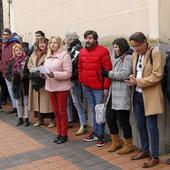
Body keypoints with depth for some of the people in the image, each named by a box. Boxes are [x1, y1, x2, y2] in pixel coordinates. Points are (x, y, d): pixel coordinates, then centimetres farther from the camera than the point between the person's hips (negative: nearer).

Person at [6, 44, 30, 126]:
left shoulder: (27, 59, -7)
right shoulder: (12, 61, 4)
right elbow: (7, 73, 6)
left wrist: (24, 76, -23)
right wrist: (12, 78, -12)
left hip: (25, 84, -4)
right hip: (16, 85, 4)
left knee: (26, 102, 4)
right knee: (18, 102, 13)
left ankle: (26, 118, 16)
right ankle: (20, 118, 27)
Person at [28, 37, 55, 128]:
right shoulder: (34, 54, 13)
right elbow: (29, 65, 16)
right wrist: (34, 71, -2)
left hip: (46, 80, -6)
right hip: (35, 79, 6)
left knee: (47, 100, -2)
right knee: (37, 99, 11)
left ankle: (53, 120, 11)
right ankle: (40, 119, 22)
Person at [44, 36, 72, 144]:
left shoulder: (65, 55, -11)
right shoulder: (48, 57, 12)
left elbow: (68, 73, -16)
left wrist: (55, 74, -26)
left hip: (62, 88, -7)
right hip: (51, 87, 7)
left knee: (62, 112, 3)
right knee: (56, 112, 14)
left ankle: (64, 135, 16)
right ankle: (59, 133, 25)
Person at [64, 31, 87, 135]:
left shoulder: (77, 48, -11)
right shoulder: (71, 48, 16)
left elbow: (73, 63, -22)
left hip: (74, 79, -9)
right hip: (68, 79, 9)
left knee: (77, 102, -5)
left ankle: (83, 125, 2)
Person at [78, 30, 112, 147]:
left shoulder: (103, 51, -10)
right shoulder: (82, 52, 9)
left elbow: (108, 70, -13)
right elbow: (80, 68, 16)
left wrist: (106, 87, -15)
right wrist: (81, 81, 8)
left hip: (99, 87, -6)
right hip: (86, 87, 6)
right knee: (93, 110, 15)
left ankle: (100, 135, 12)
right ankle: (95, 132, 26)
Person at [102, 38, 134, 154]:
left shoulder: (128, 57, -8)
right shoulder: (117, 58, 19)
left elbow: (124, 74, -17)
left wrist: (108, 74, -11)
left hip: (123, 94, -9)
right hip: (114, 93, 9)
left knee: (123, 120, -1)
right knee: (109, 117, 11)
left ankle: (128, 145, 16)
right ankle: (116, 142, 27)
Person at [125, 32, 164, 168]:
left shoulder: (155, 53, -11)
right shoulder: (135, 54, 10)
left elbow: (157, 76, -17)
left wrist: (138, 82, -18)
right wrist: (133, 78, -3)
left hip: (150, 95, -7)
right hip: (138, 94, 7)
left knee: (151, 126, -2)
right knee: (140, 125, 15)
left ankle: (155, 156, 11)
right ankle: (145, 150, 31)